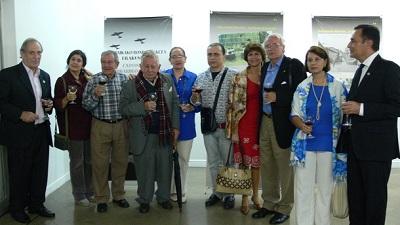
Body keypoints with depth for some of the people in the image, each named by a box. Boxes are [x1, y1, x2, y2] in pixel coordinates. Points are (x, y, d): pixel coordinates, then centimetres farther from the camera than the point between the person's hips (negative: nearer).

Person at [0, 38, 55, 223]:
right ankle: (17, 208, 23)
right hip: (19, 133, -5)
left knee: (40, 171, 13)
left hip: (42, 131, 6)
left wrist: (50, 105, 0)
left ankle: (37, 204, 29)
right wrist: (20, 114, -20)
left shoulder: (45, 76, 12)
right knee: (19, 173, 6)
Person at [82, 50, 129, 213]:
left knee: (120, 162, 10)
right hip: (100, 126, -2)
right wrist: (95, 95, -16)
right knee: (100, 163, 4)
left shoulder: (124, 79, 5)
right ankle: (101, 198, 19)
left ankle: (118, 195, 27)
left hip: (121, 126, 2)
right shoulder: (93, 80, -1)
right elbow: (86, 105, -2)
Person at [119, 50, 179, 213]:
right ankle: (144, 200, 25)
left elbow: (174, 104, 8)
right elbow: (123, 108, -6)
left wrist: (175, 127, 4)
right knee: (144, 170, 7)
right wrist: (143, 106, -20)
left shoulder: (167, 81, 5)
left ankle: (164, 197, 31)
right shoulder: (131, 85, -3)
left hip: (165, 134, 2)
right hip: (143, 136, -2)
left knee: (165, 168, 12)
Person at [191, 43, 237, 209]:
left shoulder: (233, 76, -6)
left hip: (226, 127, -4)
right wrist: (194, 98, -10)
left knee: (228, 162, 8)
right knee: (213, 162, 14)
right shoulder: (201, 77, 7)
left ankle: (229, 194, 24)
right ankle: (217, 192, 29)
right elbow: (196, 101, 12)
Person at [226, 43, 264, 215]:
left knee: (257, 162, 12)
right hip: (244, 124, -3)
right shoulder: (239, 78, -6)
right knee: (244, 161, 5)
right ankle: (244, 198, 20)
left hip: (262, 124, 3)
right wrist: (234, 130, -10)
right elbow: (233, 105, -7)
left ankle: (255, 195, 29)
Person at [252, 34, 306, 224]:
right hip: (265, 121, 7)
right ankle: (269, 203, 28)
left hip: (283, 124, -7)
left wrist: (277, 97, -19)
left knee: (285, 167, 3)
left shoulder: (294, 65, -5)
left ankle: (284, 207, 16)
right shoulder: (264, 68, 15)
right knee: (267, 166, 14)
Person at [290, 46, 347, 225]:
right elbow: (294, 115, 4)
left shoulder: (338, 87, -1)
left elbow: (345, 115, 2)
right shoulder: (302, 88, 3)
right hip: (305, 143, 1)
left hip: (328, 144, -1)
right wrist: (302, 125, -17)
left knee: (325, 187, 10)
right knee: (303, 187, 4)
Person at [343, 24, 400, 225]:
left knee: (375, 196, 4)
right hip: (357, 146, 8)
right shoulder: (361, 70, 15)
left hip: (377, 147, -8)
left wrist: (361, 109, -21)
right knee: (355, 194, 15)